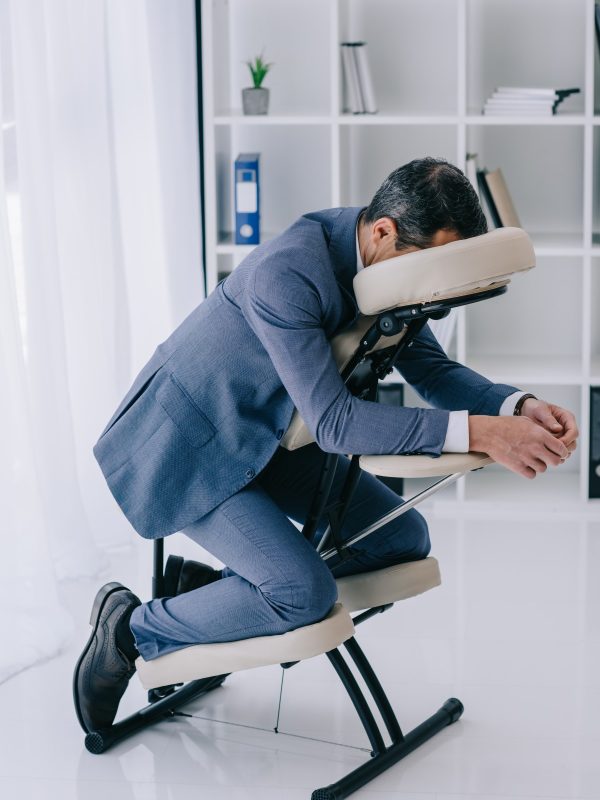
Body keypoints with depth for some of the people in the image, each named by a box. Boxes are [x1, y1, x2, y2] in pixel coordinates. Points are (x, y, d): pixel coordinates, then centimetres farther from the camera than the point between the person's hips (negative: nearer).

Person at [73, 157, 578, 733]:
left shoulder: (383, 256, -7)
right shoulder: (286, 272, -34)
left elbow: (429, 367, 1)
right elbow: (333, 421, -35)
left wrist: (517, 406, -18)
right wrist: (477, 433, -41)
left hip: (271, 432, 9)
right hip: (188, 446, -9)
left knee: (404, 539, 6)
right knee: (307, 593, -24)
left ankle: (205, 583, 12)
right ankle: (133, 628, -2)